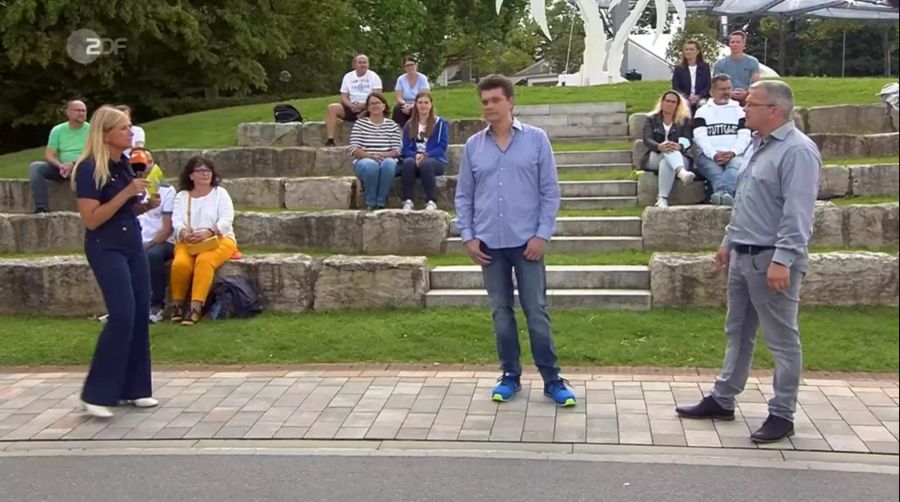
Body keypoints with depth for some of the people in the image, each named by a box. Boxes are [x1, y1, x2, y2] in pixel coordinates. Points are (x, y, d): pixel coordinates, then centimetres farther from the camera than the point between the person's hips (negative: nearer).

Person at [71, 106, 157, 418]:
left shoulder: (124, 163, 8)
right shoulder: (89, 169, -15)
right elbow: (91, 219, -20)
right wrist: (126, 193, -24)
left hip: (133, 243, 8)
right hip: (105, 248, -8)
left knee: (141, 313, 7)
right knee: (123, 314, -14)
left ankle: (134, 387, 16)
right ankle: (96, 393, -5)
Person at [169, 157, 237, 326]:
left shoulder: (220, 193, 7)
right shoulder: (181, 196, 13)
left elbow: (226, 220, -7)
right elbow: (177, 221, -1)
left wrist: (208, 232, -27)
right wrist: (184, 233, -26)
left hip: (219, 239, -2)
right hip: (188, 242, 2)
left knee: (204, 261, -35)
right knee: (180, 263, -31)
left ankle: (196, 308, -38)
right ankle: (177, 304, -13)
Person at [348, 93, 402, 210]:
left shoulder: (392, 125, 11)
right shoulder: (360, 123, 6)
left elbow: (397, 150, 3)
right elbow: (353, 149, -4)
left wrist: (384, 155, -19)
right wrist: (370, 156, -21)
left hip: (386, 160, 1)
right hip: (364, 161, -1)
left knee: (389, 163, -36)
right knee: (371, 165, -38)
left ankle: (380, 203, -25)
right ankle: (371, 203, -22)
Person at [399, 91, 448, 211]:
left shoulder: (440, 123, 8)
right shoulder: (409, 125, 17)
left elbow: (442, 147, -1)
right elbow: (406, 148, 9)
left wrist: (426, 155, -17)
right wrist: (416, 155, -14)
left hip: (435, 160, -2)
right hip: (415, 158, 2)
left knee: (425, 164, -38)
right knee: (408, 162, -34)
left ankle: (431, 201, -34)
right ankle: (407, 201, -35)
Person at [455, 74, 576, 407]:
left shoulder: (536, 139, -2)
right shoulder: (473, 146, 4)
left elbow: (550, 192, -1)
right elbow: (463, 196, 9)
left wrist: (543, 234, -8)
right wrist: (468, 237, 1)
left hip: (526, 241, -2)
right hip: (489, 244, 2)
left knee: (537, 312, 0)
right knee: (501, 312, 10)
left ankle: (552, 379, 9)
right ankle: (510, 375, 21)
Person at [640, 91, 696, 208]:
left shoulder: (684, 121, 12)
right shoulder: (651, 120, 13)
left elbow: (687, 142, -5)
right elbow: (647, 140, -7)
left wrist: (679, 146, -32)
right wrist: (660, 147, -32)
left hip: (679, 158, 0)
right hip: (654, 158, 0)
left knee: (666, 162, -38)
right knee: (668, 149, -35)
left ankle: (662, 199, -54)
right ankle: (682, 172, -65)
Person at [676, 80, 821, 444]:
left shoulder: (797, 150, -17)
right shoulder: (759, 145, 14)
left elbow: (797, 213, -24)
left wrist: (782, 260, -29)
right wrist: (729, 242, 22)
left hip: (773, 260, -10)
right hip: (742, 256, 10)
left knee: (782, 340, 2)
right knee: (737, 333, 17)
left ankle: (782, 415, 12)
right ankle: (722, 400, 28)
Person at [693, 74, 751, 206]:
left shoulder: (739, 111, 20)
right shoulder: (702, 112, 17)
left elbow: (744, 136, 7)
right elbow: (700, 136, 2)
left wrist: (732, 152, -15)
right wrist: (714, 155, -17)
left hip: (734, 154, 0)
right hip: (709, 155, 0)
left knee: (735, 167, -37)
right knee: (714, 171, -37)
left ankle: (721, 192, -68)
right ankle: (726, 194, -67)